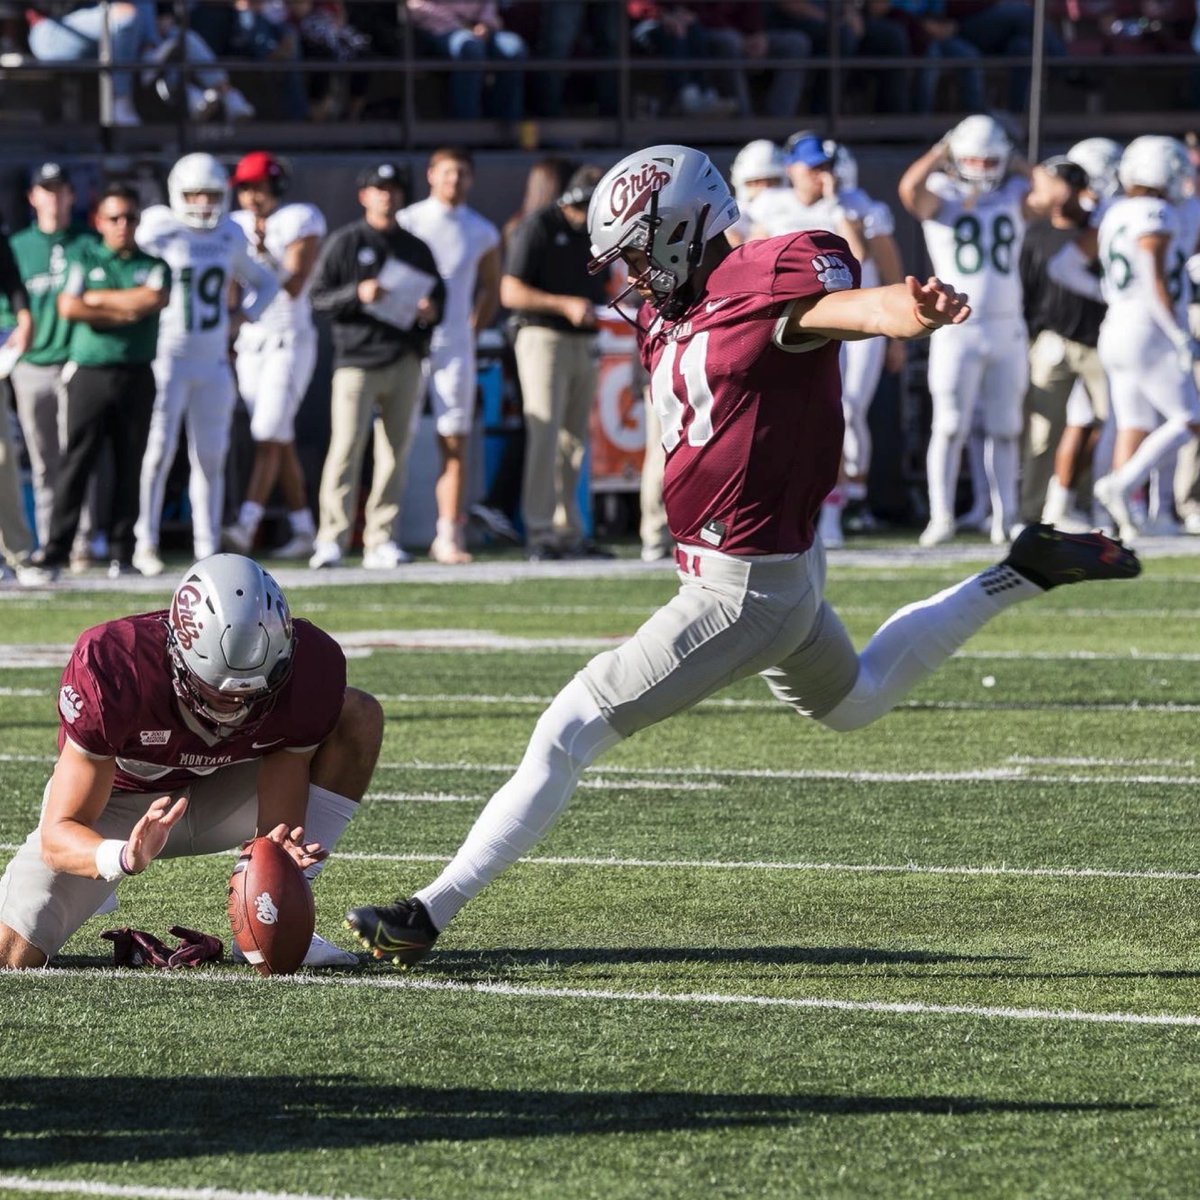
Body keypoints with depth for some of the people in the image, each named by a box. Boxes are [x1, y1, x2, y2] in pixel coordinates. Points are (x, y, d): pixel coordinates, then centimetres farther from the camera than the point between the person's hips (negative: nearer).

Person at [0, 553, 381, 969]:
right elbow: (59, 834, -33)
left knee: (360, 716, -19)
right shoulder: (112, 666, -36)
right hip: (118, 802, -3)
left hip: (216, 797, 3)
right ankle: (97, 886, 14)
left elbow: (278, 827, -24)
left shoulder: (306, 671, -29)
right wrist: (125, 857, -55)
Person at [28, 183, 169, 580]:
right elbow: (68, 307, -8)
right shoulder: (82, 257, 7)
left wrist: (98, 298, -7)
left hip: (136, 376, 2)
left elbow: (154, 299, -11)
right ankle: (56, 549, -6)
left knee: (129, 466, 4)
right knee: (75, 462, -6)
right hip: (89, 374, -2)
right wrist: (123, 313, -8)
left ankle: (122, 552, 9)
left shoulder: (154, 264, 10)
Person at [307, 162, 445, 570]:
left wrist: (432, 310, 0)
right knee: (346, 448, -11)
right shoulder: (344, 242, 4)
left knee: (396, 452, 3)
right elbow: (319, 297, 0)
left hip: (405, 362, 4)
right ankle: (332, 539, -9)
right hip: (358, 358, -4)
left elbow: (438, 292, 23)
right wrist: (357, 294, -16)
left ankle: (381, 541, 7)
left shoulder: (416, 248, 16)